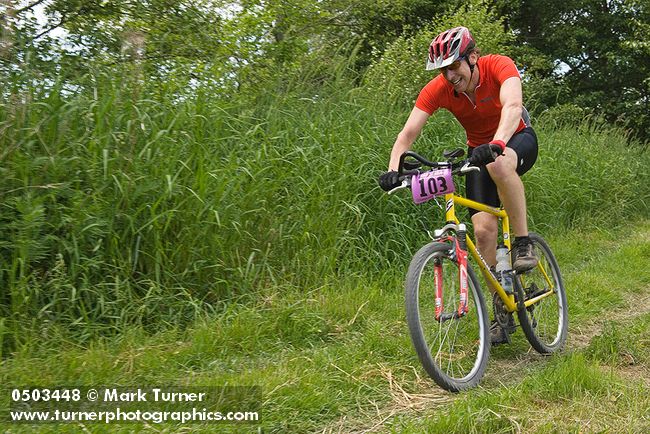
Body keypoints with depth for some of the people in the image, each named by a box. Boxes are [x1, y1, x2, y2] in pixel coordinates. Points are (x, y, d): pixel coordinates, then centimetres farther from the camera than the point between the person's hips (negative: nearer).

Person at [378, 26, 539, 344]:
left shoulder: (498, 66, -25)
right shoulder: (438, 89, -18)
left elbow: (513, 106, -43)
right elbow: (408, 133, -24)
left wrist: (496, 144, -61)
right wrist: (393, 169, -42)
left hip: (517, 139, -3)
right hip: (480, 151, 3)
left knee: (499, 165, -41)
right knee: (483, 229, -14)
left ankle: (523, 242, -23)